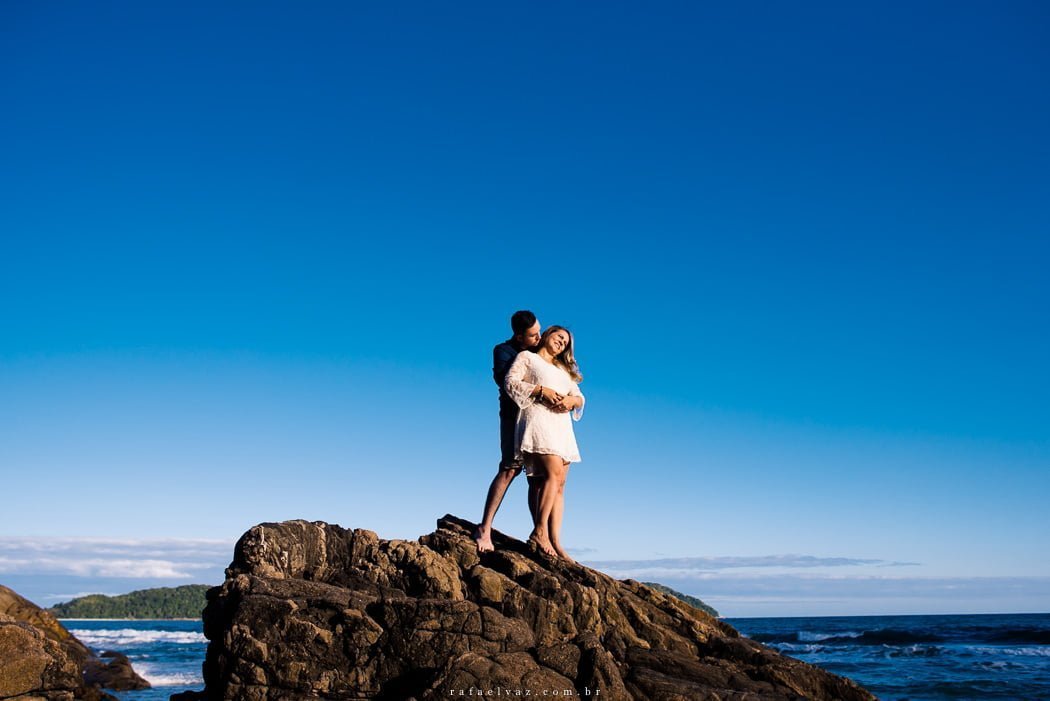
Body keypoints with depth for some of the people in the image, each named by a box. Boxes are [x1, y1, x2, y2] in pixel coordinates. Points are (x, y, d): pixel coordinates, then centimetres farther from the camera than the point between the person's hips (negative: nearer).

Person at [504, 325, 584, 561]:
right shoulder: (527, 357, 15)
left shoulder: (564, 370, 32)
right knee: (554, 473, -24)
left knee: (559, 484, -5)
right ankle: (539, 531, -22)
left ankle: (555, 541, -11)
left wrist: (572, 400, -3)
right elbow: (510, 382, -1)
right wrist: (541, 390, -12)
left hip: (561, 425, 7)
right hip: (538, 419, -6)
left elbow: (580, 397, 21)